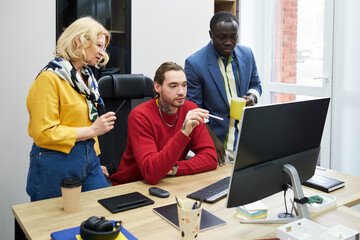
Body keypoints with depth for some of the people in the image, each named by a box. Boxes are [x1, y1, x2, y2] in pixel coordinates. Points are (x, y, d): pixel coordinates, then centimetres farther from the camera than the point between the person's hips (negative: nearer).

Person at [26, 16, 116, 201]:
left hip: (88, 158, 7)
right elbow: (44, 133, -18)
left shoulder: (87, 76, 13)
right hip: (56, 163, -7)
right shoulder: (49, 78, -13)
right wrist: (92, 130, -18)